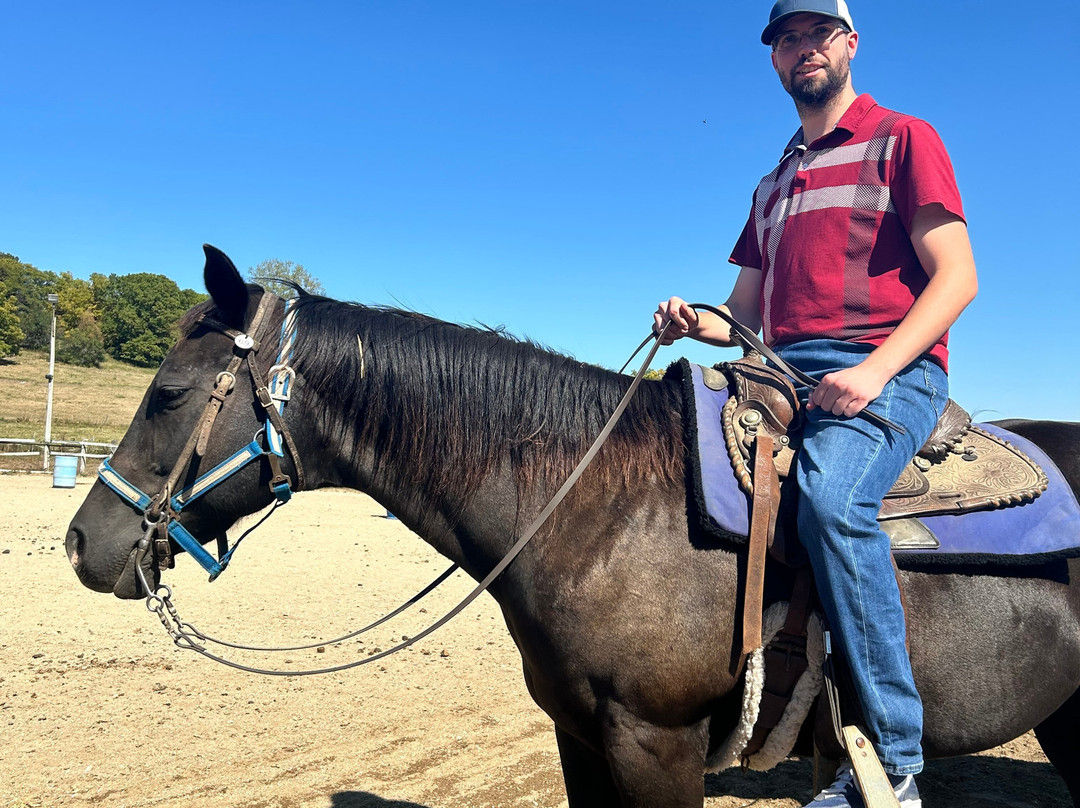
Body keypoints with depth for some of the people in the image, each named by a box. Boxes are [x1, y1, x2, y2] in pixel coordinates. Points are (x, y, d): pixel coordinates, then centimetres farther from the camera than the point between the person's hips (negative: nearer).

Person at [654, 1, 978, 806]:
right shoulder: (773, 185, 26)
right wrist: (696, 321, 1)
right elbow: (746, 314, 25)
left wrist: (873, 371, -18)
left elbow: (957, 277, -4)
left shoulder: (903, 140, 7)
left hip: (888, 372, -6)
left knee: (829, 497, -34)